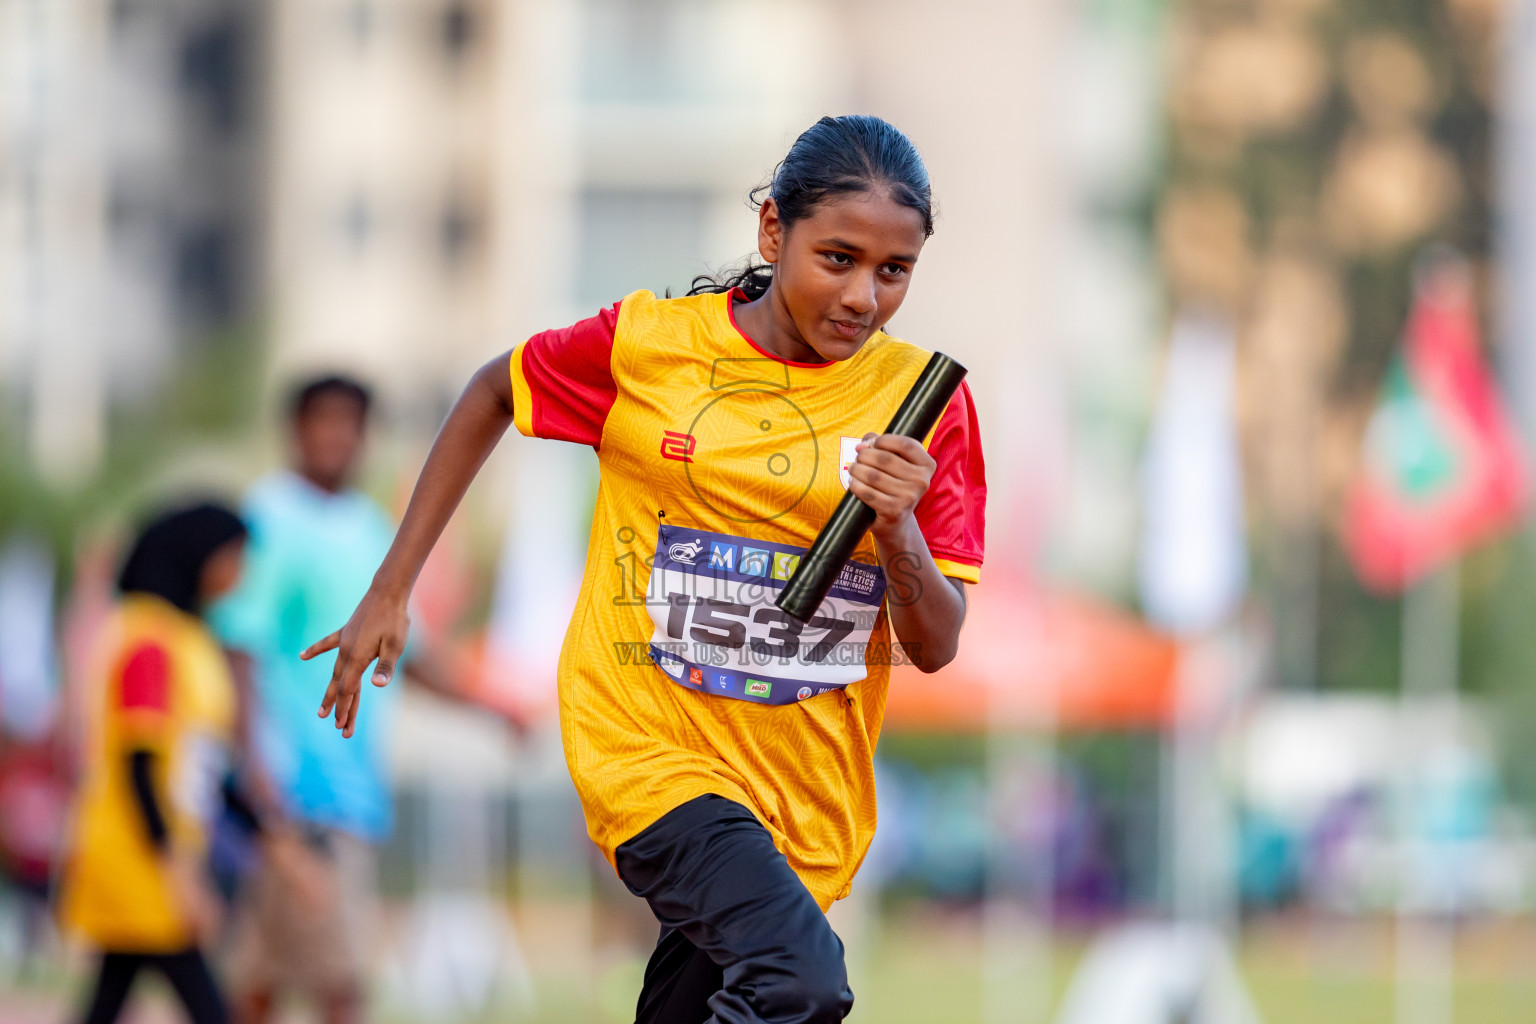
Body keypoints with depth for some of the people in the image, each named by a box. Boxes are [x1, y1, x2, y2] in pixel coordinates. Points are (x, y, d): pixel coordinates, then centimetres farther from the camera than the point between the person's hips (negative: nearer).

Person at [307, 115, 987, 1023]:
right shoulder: (648, 344, -4)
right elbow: (494, 394, 15)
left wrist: (898, 533, -22)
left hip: (804, 795, 3)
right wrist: (390, 593, 13)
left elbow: (936, 648, -1)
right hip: (650, 744, -3)